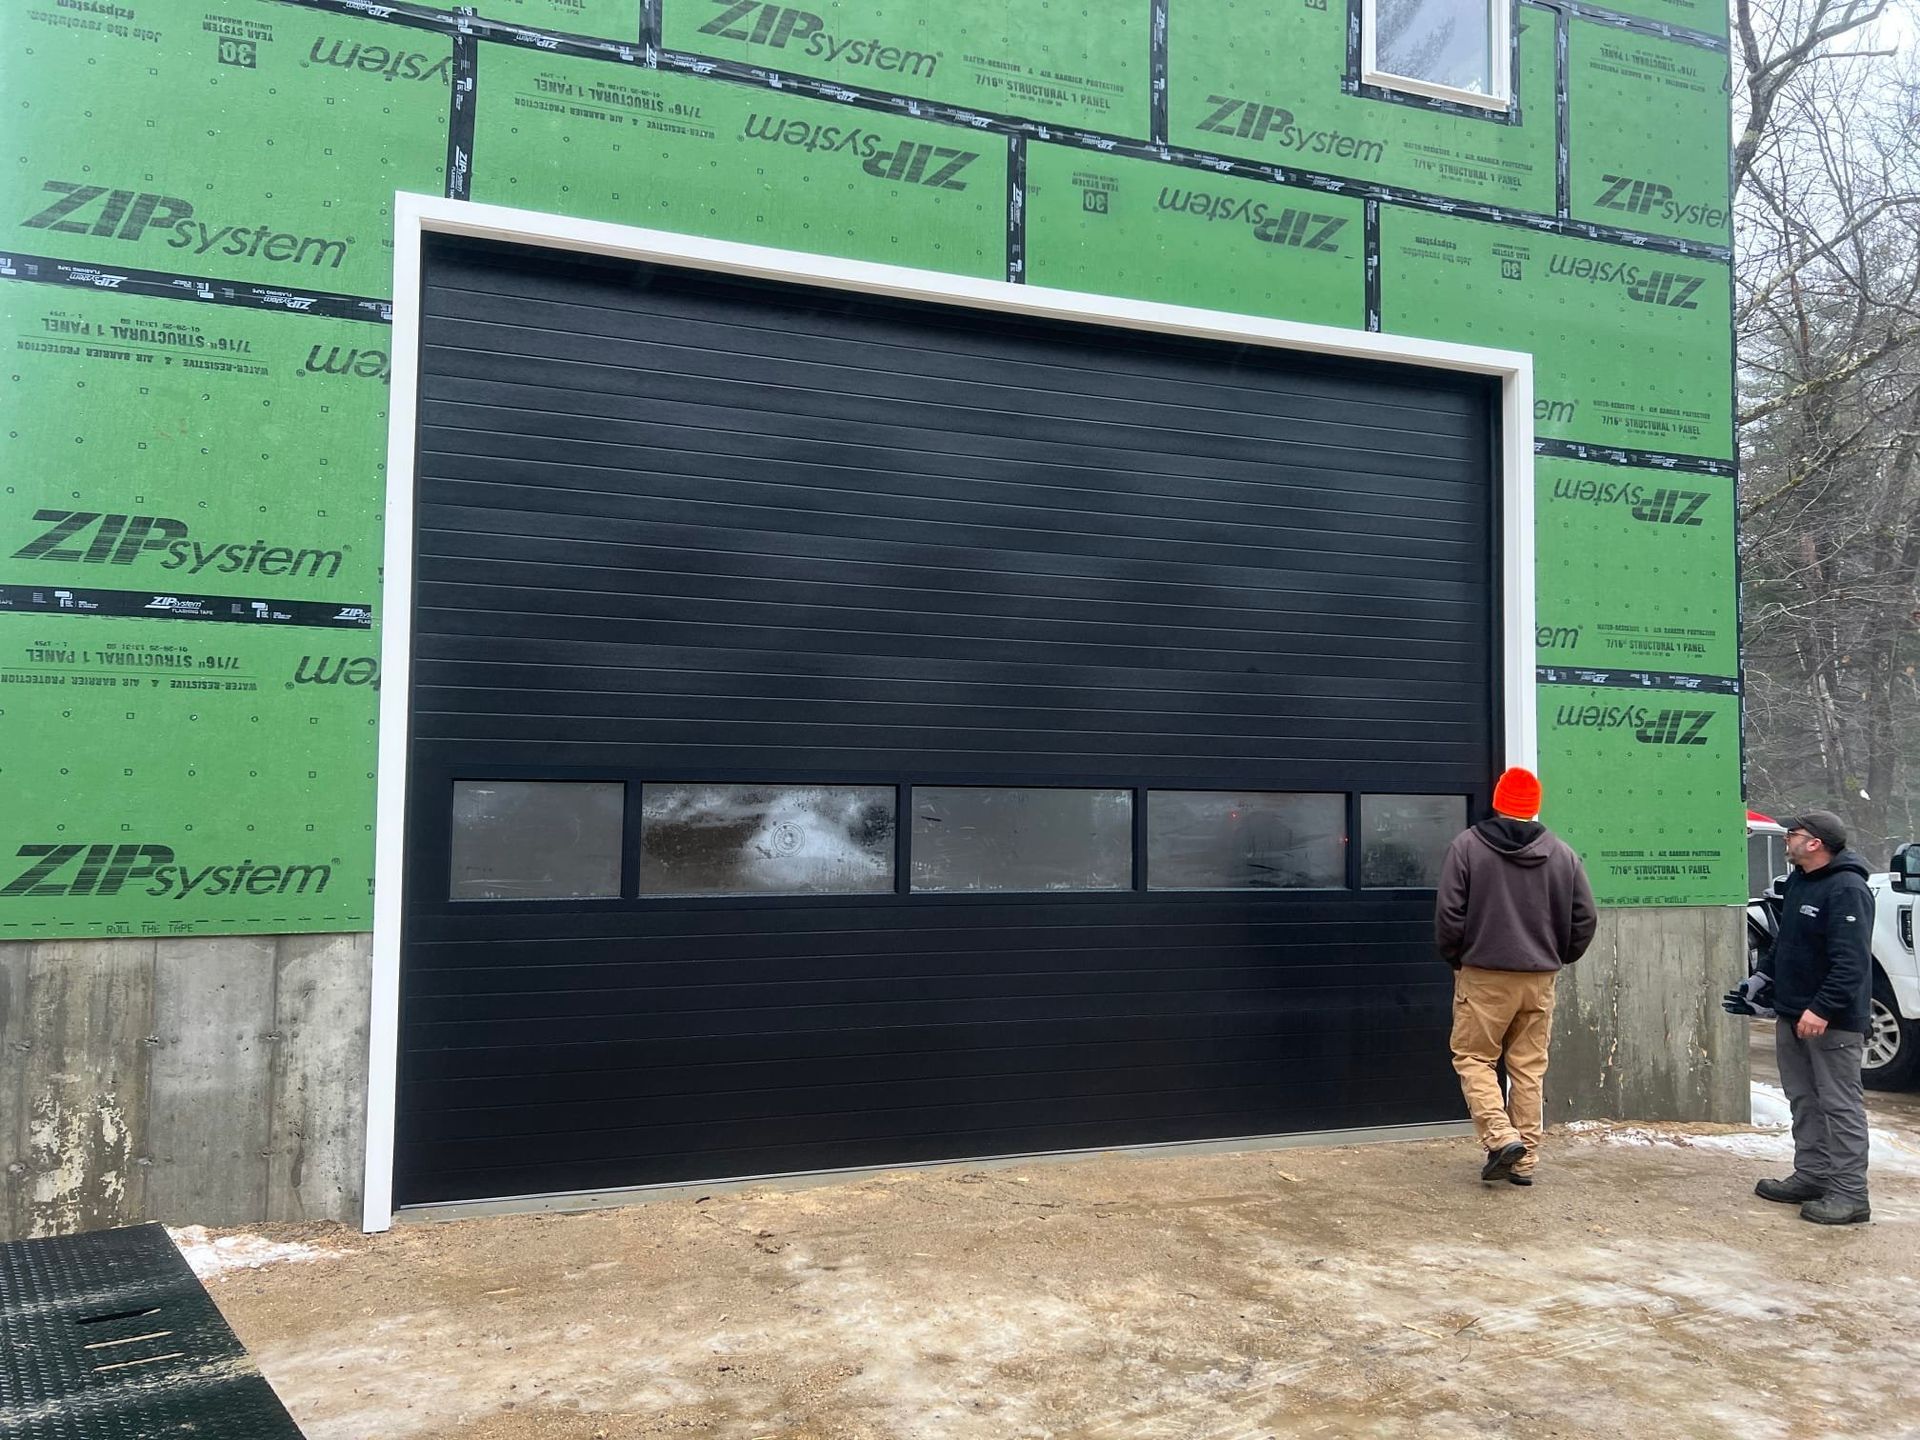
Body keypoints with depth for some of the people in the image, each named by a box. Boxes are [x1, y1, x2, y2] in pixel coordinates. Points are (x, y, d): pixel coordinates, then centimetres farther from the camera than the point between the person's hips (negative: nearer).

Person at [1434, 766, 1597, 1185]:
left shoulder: (1467, 845, -6)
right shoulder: (1562, 853, 4)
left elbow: (1449, 913, -9)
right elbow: (1584, 918, 5)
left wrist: (1454, 957, 7)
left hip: (1483, 975, -3)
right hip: (1540, 978, 4)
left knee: (1473, 1058, 7)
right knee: (1529, 1066, 11)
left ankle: (1500, 1136, -10)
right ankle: (1525, 1159, 14)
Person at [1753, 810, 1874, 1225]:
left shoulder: (1847, 890, -18)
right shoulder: (1797, 882, 12)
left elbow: (1851, 962, -26)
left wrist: (1822, 1009, -30)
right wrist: (1762, 976, 14)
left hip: (1833, 1021, -10)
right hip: (1792, 1015, 10)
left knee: (1840, 1105, -4)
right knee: (1804, 1101, 16)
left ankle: (1849, 1194, 0)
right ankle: (1811, 1176, 26)